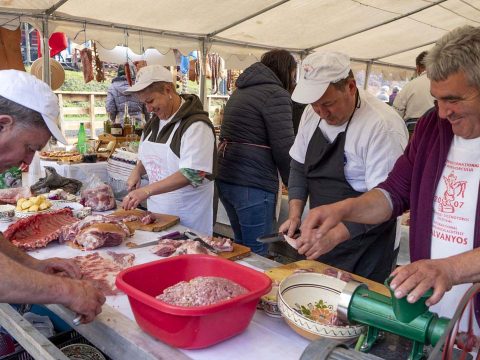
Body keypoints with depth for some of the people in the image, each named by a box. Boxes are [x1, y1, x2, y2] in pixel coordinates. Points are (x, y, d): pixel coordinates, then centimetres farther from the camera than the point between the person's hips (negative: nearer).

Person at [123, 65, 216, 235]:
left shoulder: (196, 125, -18)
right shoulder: (155, 121, 8)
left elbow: (191, 174, -26)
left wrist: (147, 190, -30)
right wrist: (137, 172, 0)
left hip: (188, 214, -7)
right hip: (158, 209, 7)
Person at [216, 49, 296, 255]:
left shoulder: (241, 90, 19)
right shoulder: (276, 94, -9)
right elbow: (284, 148, -13)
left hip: (224, 177, 9)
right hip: (253, 184, -9)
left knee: (241, 245, 20)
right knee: (257, 253, 1)